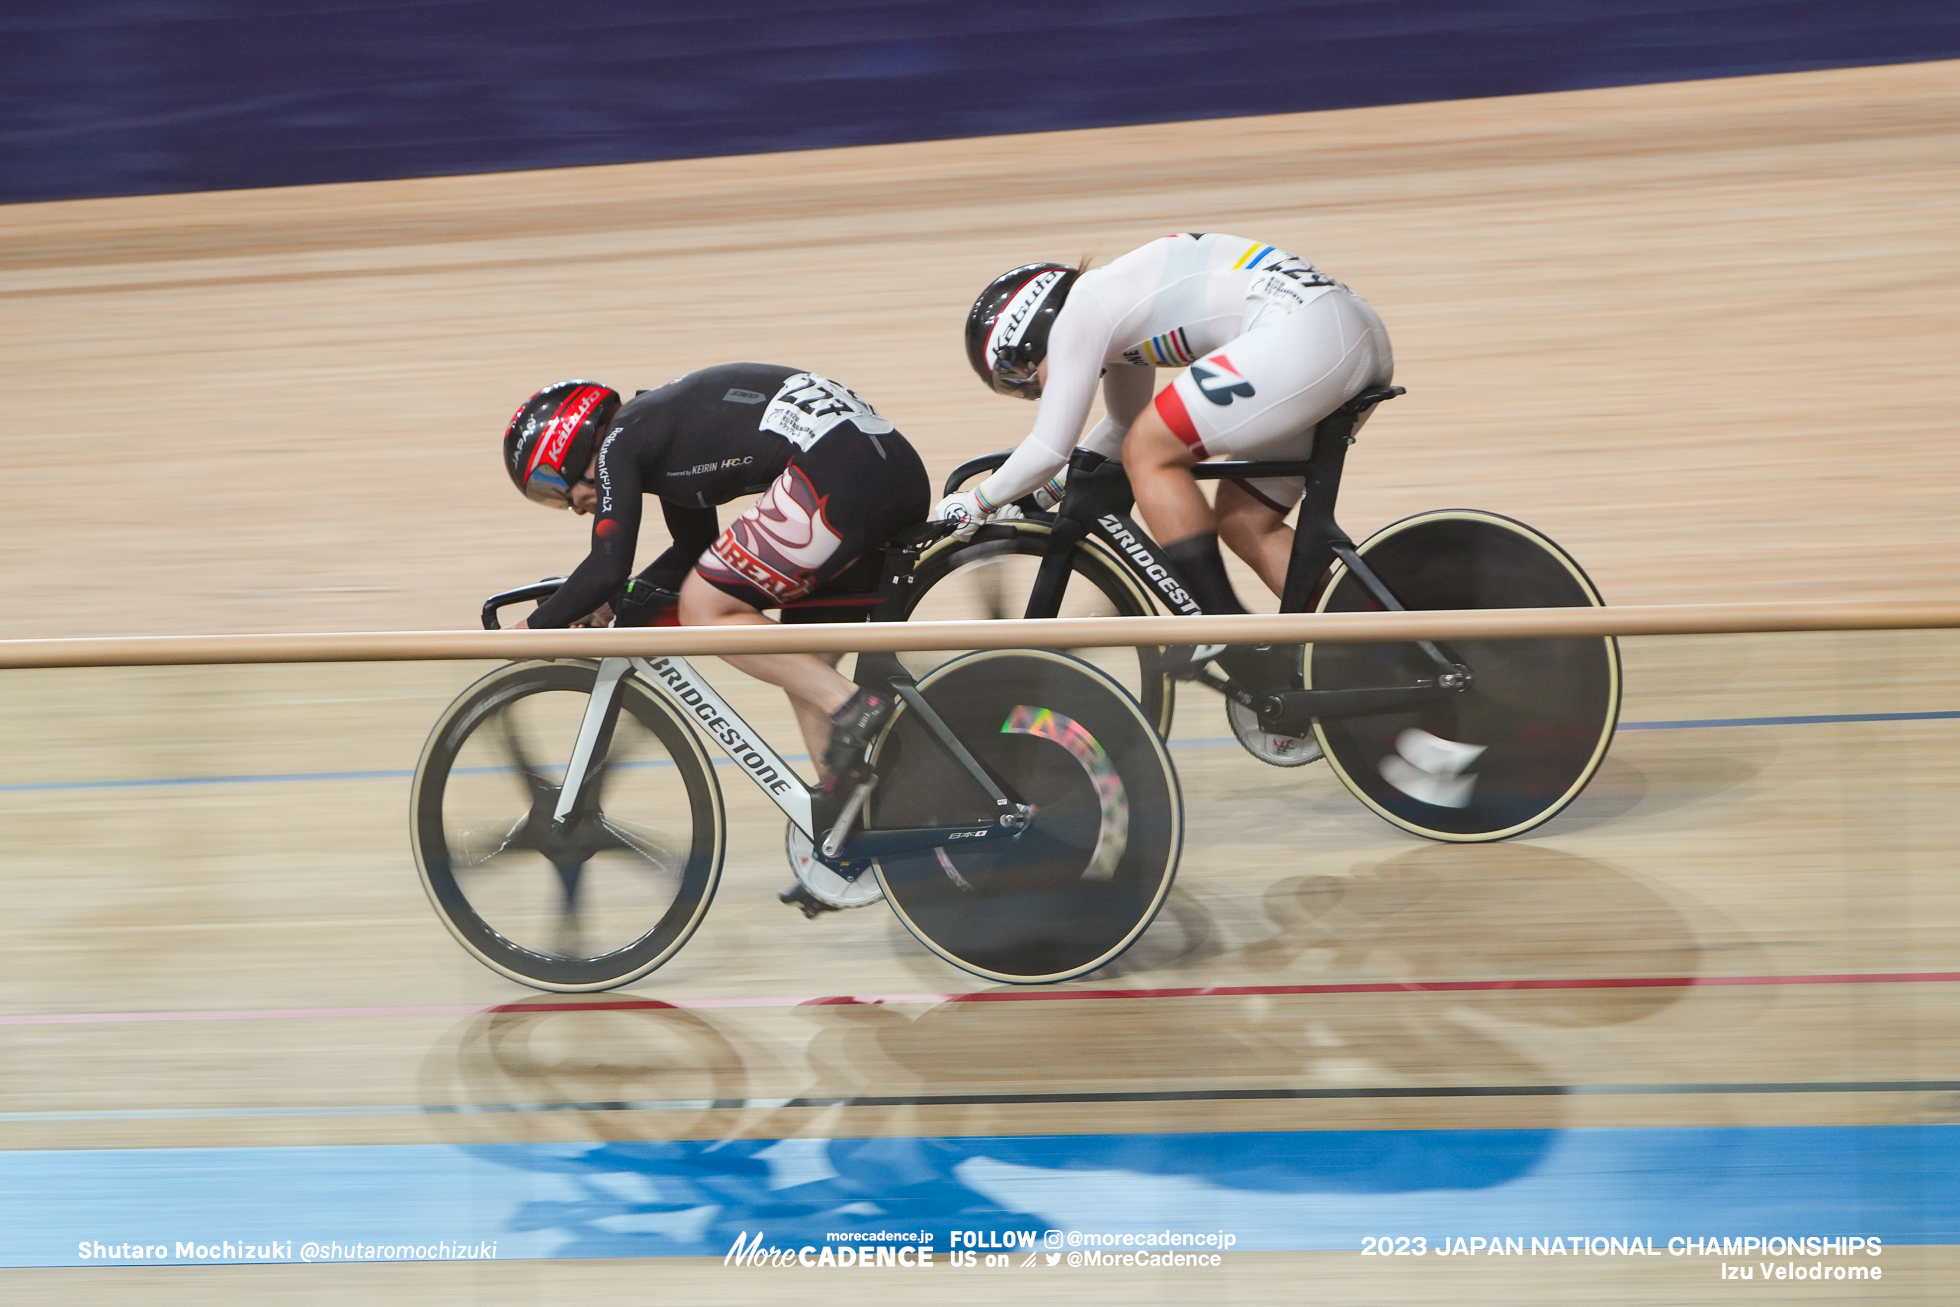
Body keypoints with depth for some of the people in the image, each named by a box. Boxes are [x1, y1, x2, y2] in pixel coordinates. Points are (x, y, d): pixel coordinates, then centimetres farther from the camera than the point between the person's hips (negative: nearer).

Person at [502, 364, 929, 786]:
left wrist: (534, 627, 8)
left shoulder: (618, 444, 1)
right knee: (800, 665, 17)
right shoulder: (654, 426, 28)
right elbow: (695, 551, 38)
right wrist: (612, 605, 32)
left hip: (836, 474, -10)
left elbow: (608, 568, -5)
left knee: (703, 611, -1)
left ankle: (851, 707, -11)